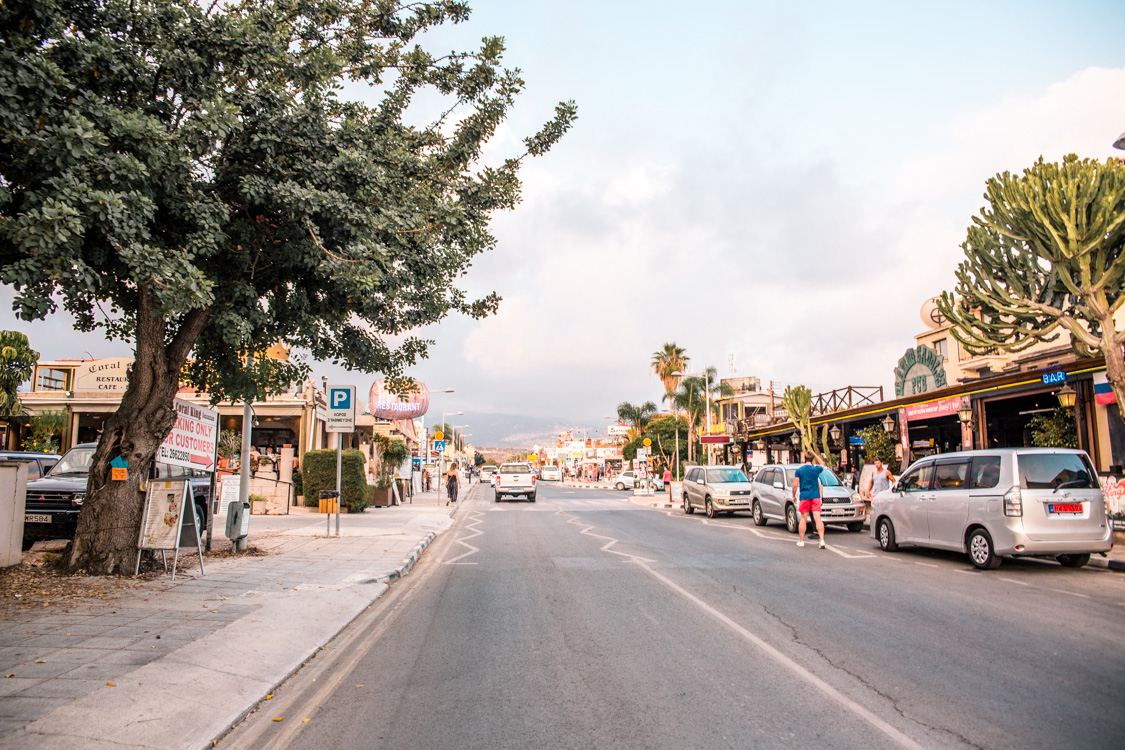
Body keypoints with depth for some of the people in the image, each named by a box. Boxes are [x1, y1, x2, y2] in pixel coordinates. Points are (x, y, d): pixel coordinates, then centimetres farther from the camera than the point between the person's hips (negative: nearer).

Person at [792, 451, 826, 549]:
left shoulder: (799, 471, -3)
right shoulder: (816, 469, 0)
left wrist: (794, 496, 9)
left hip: (804, 497, -1)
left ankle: (801, 540, 14)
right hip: (815, 497, 1)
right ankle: (822, 540, -12)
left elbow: (795, 485, -4)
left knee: (802, 519, 8)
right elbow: (822, 464, 24)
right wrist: (815, 454, 21)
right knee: (818, 518, -4)